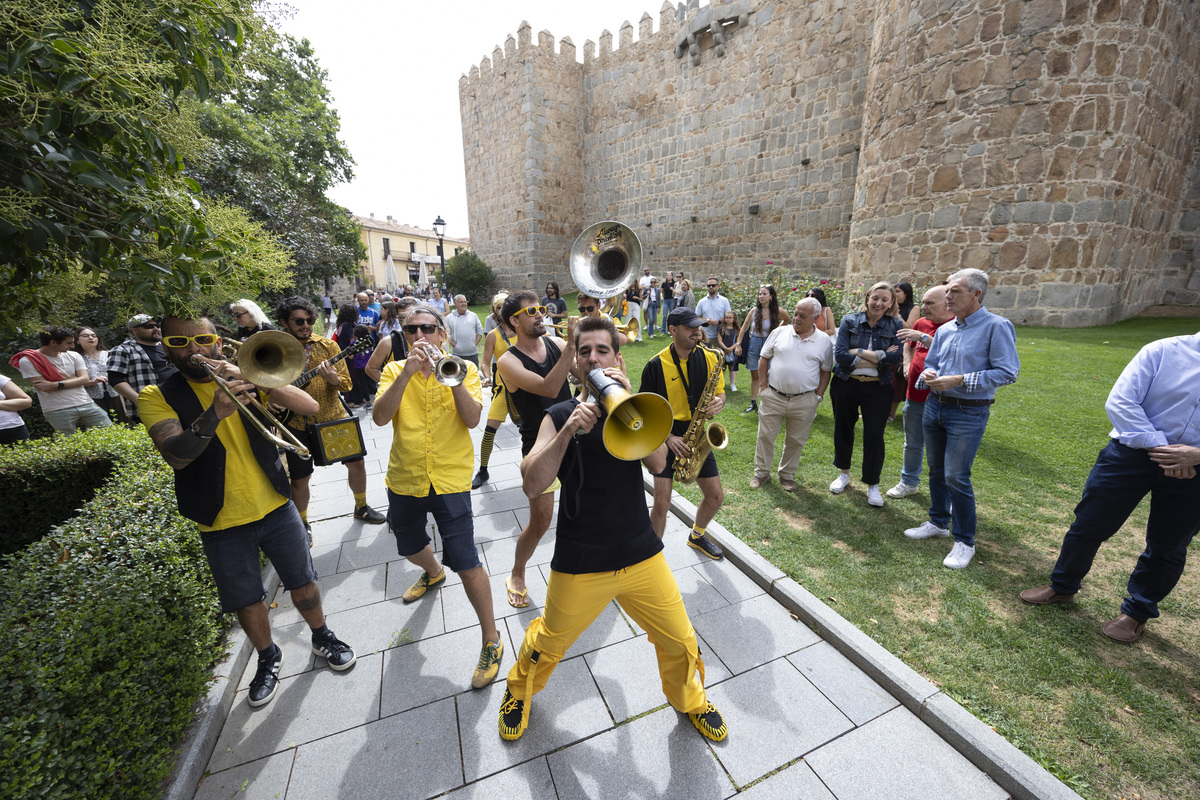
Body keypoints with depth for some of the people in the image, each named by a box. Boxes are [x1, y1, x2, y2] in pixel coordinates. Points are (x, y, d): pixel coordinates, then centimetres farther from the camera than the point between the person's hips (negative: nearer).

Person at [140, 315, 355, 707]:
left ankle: (322, 637, 37)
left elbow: (310, 406, -16)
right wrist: (213, 416, -40)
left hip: (276, 507, 1)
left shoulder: (245, 379, -1)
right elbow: (175, 455, -22)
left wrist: (253, 379, -27)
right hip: (222, 523, 0)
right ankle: (268, 657, 41)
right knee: (247, 600, 15)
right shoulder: (157, 397, -5)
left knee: (303, 584, 12)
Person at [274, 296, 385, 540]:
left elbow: (347, 384, -3)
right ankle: (302, 523, 32)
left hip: (334, 416, 2)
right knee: (300, 479, 8)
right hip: (297, 424, -1)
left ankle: (361, 507, 31)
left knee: (357, 462, 7)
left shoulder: (328, 345, -2)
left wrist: (333, 379, -25)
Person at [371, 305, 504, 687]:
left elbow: (472, 419, -18)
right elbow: (379, 417, -14)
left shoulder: (464, 368, -4)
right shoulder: (394, 370, 2)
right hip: (404, 480, 5)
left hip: (450, 480, -4)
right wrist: (407, 372, -23)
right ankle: (433, 573, 62)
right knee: (410, 547, 27)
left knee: (466, 562, -8)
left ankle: (491, 640, 12)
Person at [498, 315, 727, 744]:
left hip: (641, 555, 2)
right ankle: (519, 691, 52)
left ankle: (689, 699, 47)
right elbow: (531, 486, -19)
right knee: (547, 644, 18)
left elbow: (657, 463, -18)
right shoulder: (560, 415, -7)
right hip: (579, 563, -1)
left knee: (680, 642, 14)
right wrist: (568, 431, -30)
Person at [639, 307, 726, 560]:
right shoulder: (656, 365, -12)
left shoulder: (709, 357, -1)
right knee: (662, 503, -7)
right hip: (664, 436, -4)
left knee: (716, 496, 11)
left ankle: (697, 536, 41)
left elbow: (720, 392, 8)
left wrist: (718, 402, -16)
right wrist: (667, 437, -17)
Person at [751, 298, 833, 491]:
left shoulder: (824, 341, 1)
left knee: (796, 440, 11)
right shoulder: (779, 333, 1)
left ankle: (787, 475, 29)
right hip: (773, 396, 0)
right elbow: (763, 359, 6)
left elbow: (826, 371, 7)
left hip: (804, 401, 0)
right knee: (765, 436, 6)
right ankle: (761, 472, 22)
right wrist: (763, 386, 0)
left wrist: (818, 396, 1)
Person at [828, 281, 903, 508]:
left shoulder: (895, 325, -1)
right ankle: (844, 473, 33)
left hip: (878, 388, 0)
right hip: (845, 385, 1)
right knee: (843, 429, 12)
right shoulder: (850, 321, -2)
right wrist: (879, 357, -14)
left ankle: (872, 485, 18)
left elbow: (896, 357, -14)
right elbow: (839, 354, -14)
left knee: (874, 435, 0)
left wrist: (859, 352, -17)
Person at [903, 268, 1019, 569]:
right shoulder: (944, 330, 9)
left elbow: (1008, 372, -15)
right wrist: (928, 374, -5)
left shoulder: (996, 327, -11)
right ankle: (939, 522, 34)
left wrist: (959, 380, -22)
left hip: (968, 413, -7)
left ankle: (965, 541, 11)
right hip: (935, 406, 7)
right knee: (936, 470, 16)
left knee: (956, 477, -6)